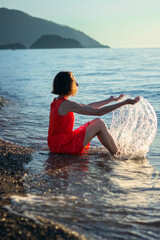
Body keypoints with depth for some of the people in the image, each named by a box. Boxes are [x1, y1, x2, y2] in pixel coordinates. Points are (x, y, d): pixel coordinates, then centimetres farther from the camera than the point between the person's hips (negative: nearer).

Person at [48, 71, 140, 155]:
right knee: (100, 124, -6)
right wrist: (125, 103, -16)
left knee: (96, 121, 12)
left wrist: (110, 100, 22)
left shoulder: (58, 102, 9)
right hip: (63, 146, -9)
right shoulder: (67, 104, -20)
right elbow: (99, 112, -20)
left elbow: (88, 107, 18)